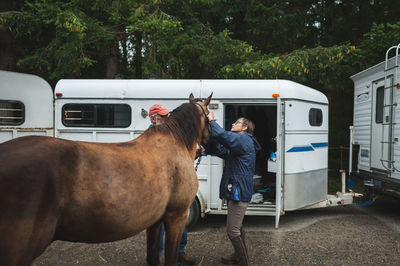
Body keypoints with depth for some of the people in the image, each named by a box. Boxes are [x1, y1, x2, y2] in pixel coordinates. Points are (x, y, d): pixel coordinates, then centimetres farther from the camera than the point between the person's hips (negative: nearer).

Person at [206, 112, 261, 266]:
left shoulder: (244, 139, -13)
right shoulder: (240, 142, 20)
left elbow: (223, 135, -30)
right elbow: (219, 150, 11)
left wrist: (212, 120, -14)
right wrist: (211, 127, 1)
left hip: (239, 192, -11)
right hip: (237, 191, 11)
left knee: (233, 231, -6)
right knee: (237, 227, 25)